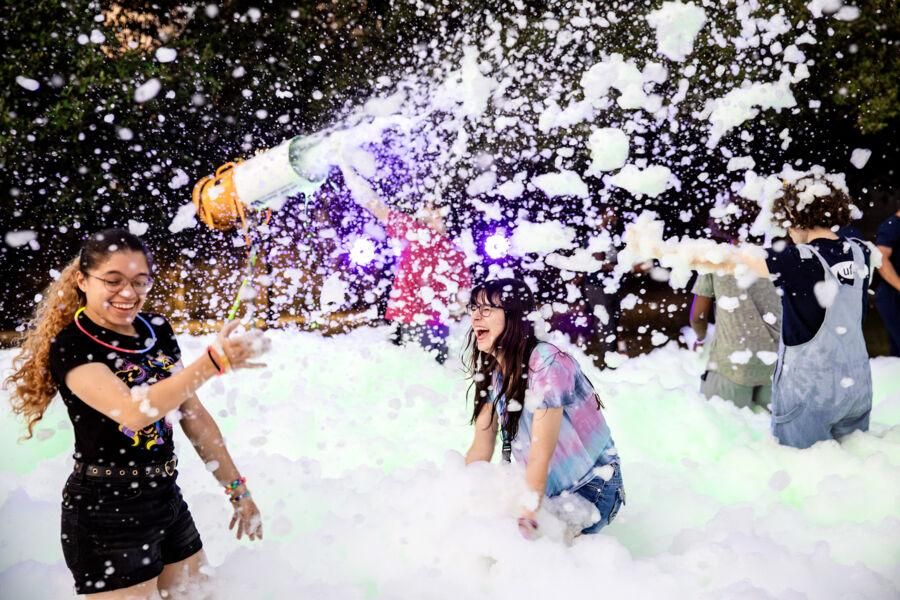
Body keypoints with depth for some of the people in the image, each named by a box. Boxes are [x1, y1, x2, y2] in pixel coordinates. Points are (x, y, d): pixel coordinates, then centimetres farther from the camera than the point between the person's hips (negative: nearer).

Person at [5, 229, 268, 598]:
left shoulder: (157, 330, 3)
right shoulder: (70, 346, -15)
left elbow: (193, 414, 7)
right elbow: (134, 412, -31)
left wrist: (236, 487, 6)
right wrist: (213, 361, -40)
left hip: (166, 498, 7)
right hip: (106, 512, -6)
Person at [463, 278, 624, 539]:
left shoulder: (547, 364, -25)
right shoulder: (492, 370, -3)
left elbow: (541, 455, -26)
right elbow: (481, 448, -1)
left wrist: (526, 520, -25)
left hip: (592, 487, -7)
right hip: (549, 488, 7)